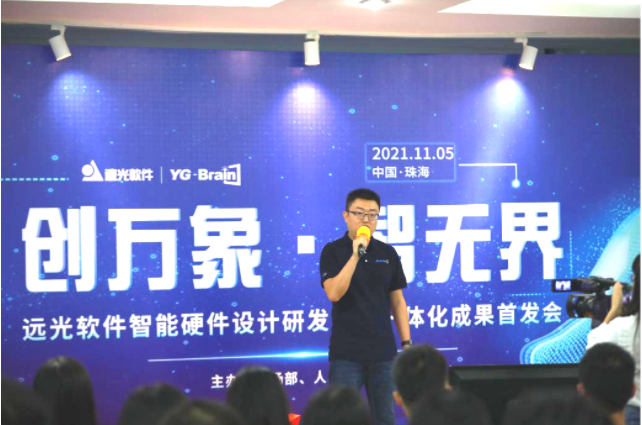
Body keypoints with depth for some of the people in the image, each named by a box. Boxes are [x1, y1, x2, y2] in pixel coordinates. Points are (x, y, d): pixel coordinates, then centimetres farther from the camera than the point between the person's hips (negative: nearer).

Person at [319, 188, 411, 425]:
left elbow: (397, 300, 11)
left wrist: (407, 342, 5)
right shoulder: (333, 251, -2)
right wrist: (355, 255, -20)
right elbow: (334, 293, -15)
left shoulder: (387, 253, 8)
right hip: (346, 352, -3)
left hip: (383, 351, 3)